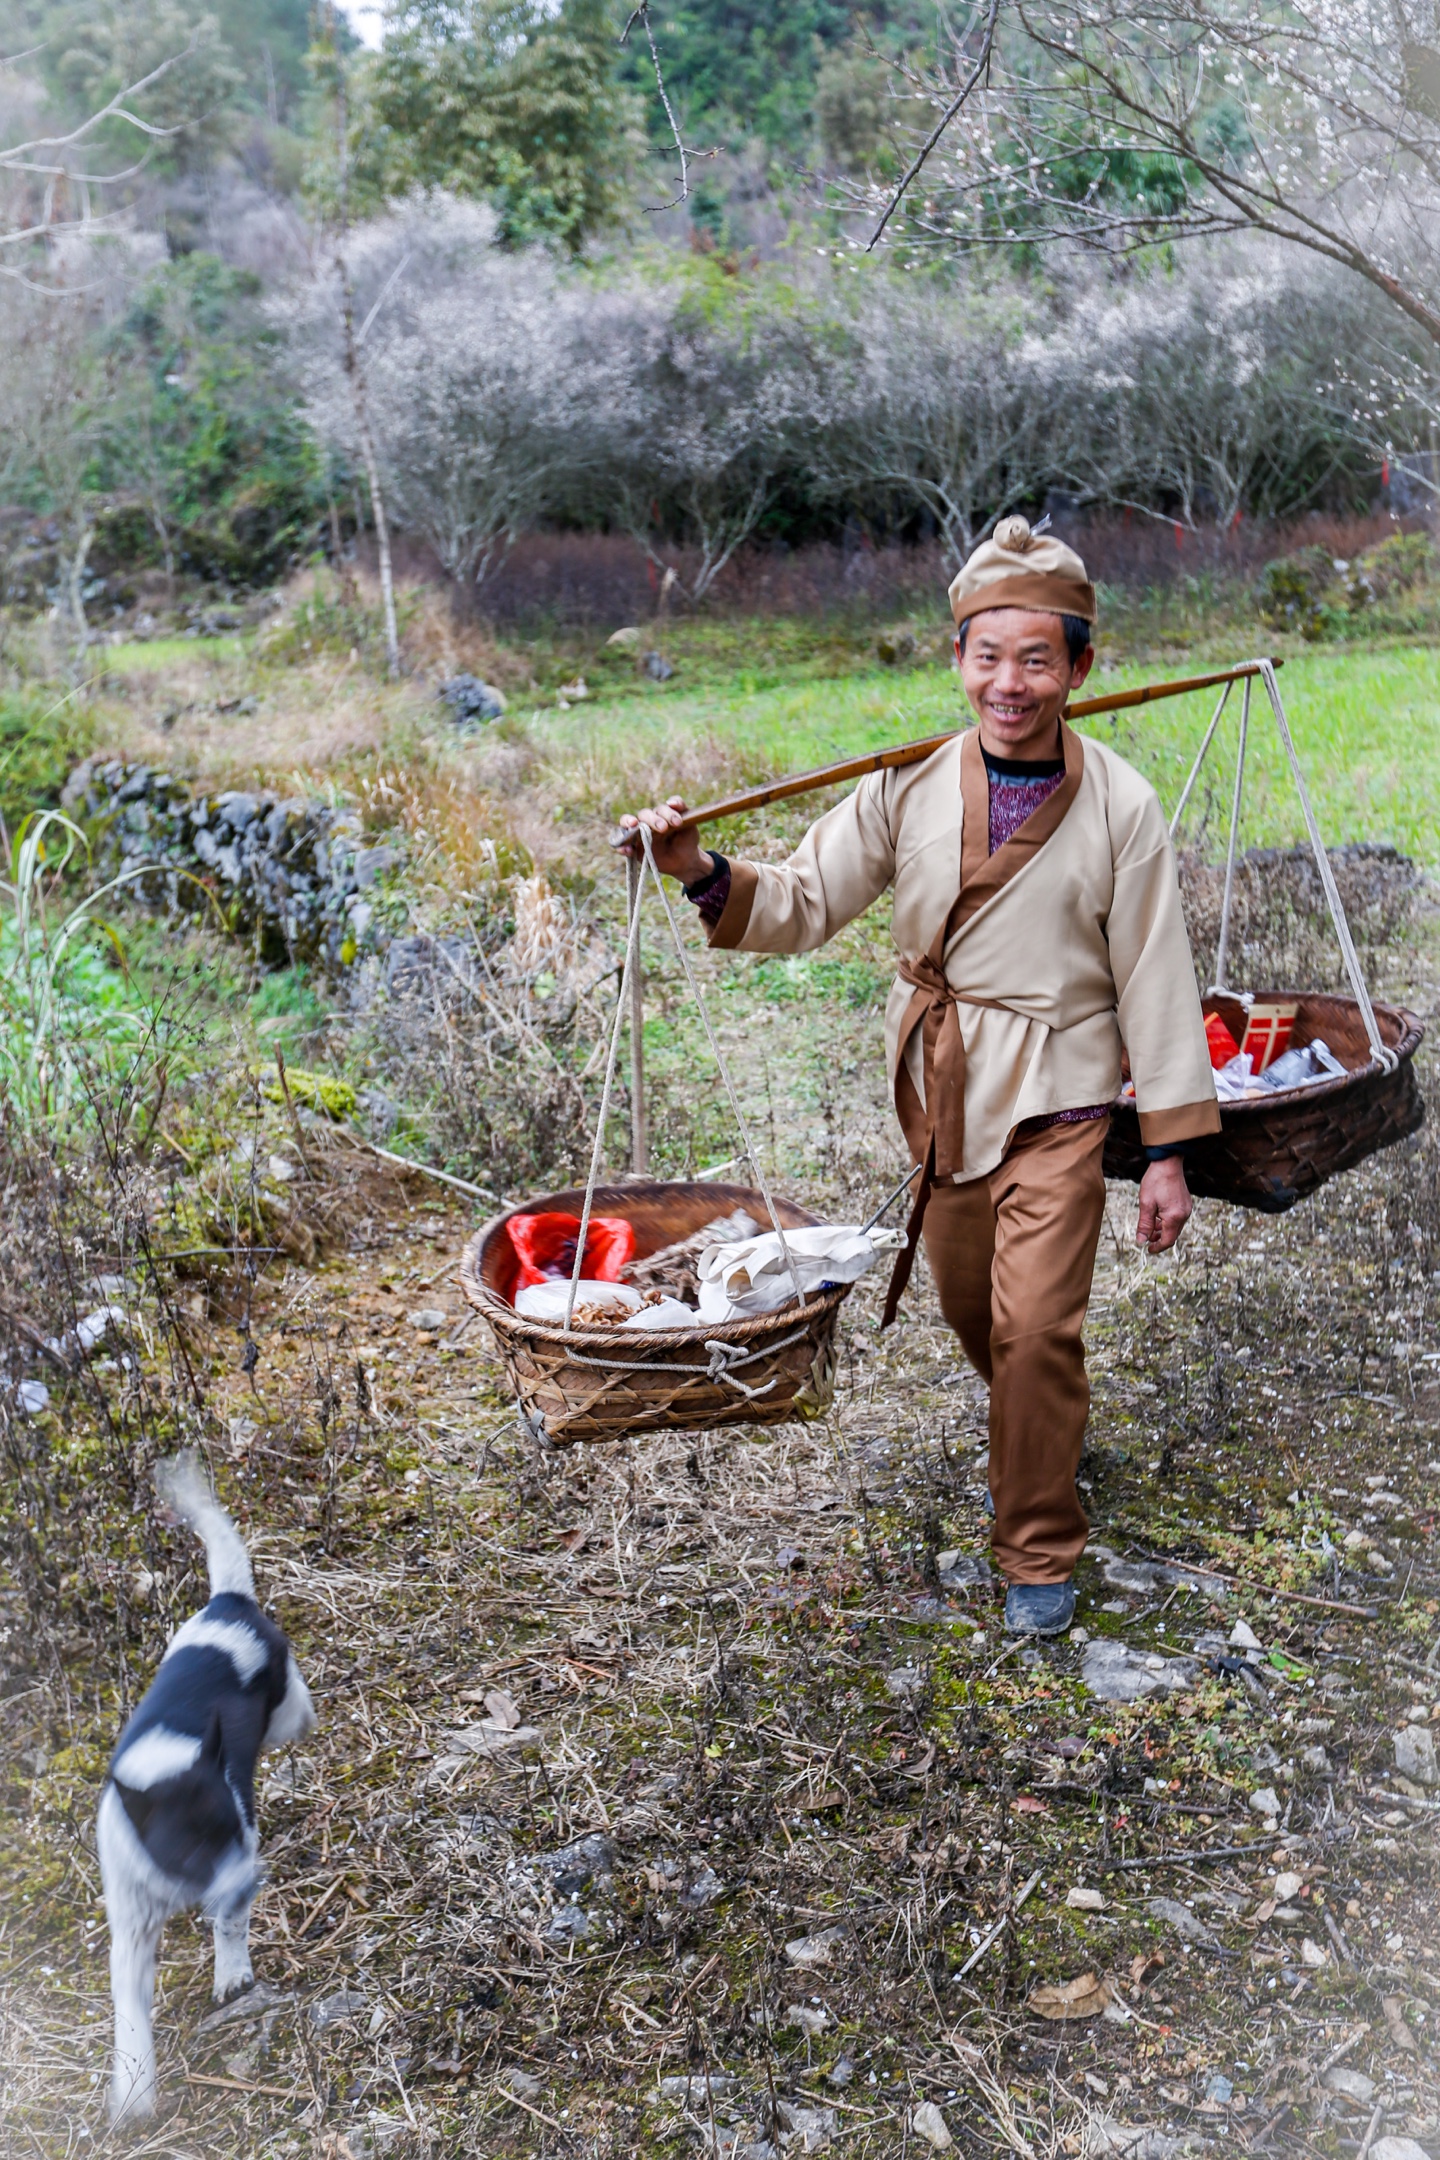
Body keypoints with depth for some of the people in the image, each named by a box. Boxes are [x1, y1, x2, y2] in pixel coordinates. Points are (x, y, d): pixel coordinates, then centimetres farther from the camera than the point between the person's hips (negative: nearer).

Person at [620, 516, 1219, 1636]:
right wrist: (704, 873, -24)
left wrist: (1170, 1151, -7)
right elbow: (805, 901, -4)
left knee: (1036, 1326, -7)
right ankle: (1046, 1426, 50)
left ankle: (1041, 1552, 15)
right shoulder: (913, 786, -7)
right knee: (969, 1305, 18)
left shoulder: (1121, 807, -12)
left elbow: (1155, 977, -8)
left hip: (1055, 1093, -3)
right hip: (937, 1082, 3)